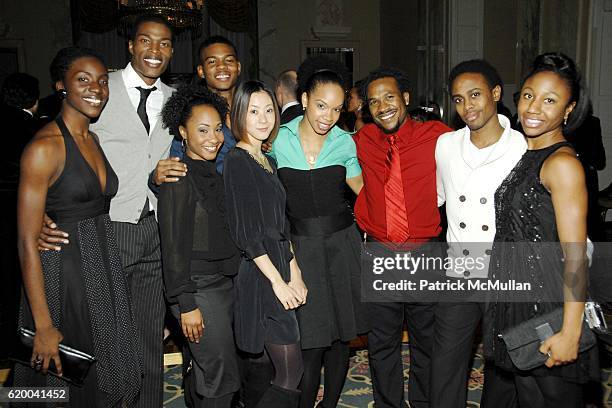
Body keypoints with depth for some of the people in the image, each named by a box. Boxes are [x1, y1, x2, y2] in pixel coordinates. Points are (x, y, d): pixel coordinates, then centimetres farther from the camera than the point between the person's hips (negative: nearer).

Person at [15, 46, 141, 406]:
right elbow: (27, 241, -18)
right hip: (63, 273, -7)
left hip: (105, 270, 7)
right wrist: (43, 325, -19)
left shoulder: (95, 140, 9)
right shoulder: (45, 146, -16)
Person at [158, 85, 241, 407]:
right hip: (198, 289, -7)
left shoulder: (213, 173, 11)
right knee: (222, 377, -1)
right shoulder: (179, 177, -14)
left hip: (224, 282, 7)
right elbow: (174, 246, -15)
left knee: (203, 370, 18)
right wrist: (186, 304, -16)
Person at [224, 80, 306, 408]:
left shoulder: (267, 162, 14)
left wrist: (294, 275, 9)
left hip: (278, 270, 8)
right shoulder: (237, 161, -12)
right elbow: (246, 233, -17)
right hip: (260, 276, -8)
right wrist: (278, 281, -15)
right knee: (291, 373, -3)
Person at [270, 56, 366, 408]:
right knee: (311, 342, -2)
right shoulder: (279, 140, -2)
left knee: (341, 335, 9)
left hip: (342, 243, 2)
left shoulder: (345, 142, 2)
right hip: (300, 246, -2)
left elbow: (363, 190, 13)